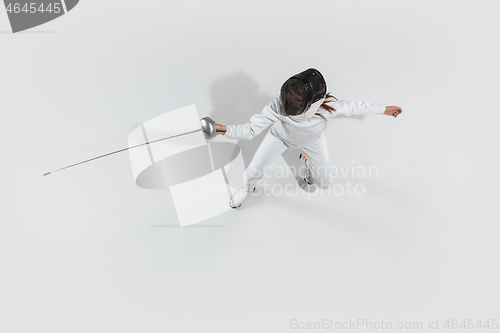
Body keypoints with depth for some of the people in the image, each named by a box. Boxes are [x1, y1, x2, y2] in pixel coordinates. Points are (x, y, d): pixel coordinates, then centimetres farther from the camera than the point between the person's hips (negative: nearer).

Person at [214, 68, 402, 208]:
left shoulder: (329, 106, -41)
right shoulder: (278, 105, -44)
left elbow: (353, 107, -20)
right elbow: (249, 131, -41)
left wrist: (384, 110, -6)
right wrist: (224, 130, -60)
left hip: (312, 141, 1)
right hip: (281, 136, -1)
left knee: (323, 183, 7)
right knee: (253, 173, -5)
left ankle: (306, 160, 39)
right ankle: (248, 188, 34)